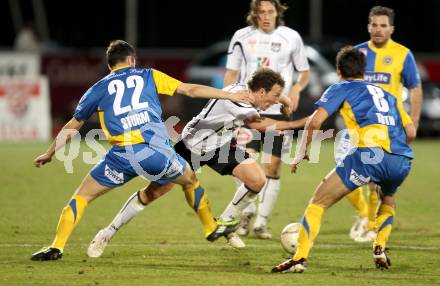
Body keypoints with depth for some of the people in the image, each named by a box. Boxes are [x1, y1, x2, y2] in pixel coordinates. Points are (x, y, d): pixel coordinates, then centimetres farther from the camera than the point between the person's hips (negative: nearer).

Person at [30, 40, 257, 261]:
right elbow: (191, 90, 19)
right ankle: (212, 227, 43)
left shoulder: (99, 89, 19)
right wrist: (230, 95, 28)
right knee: (190, 181, 30)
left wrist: (49, 154, 41)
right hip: (158, 150, 1)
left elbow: (72, 126, 27)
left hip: (124, 155, -1)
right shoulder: (149, 76, 19)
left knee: (82, 196, 12)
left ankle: (57, 247, -2)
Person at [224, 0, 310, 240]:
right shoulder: (242, 37, 3)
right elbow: (231, 73, 9)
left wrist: (296, 89, -11)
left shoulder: (291, 37, 1)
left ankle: (261, 222, 10)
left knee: (272, 166, -1)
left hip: (277, 110, 0)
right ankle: (247, 212, 9)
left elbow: (304, 73, 9)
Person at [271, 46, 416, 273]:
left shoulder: (341, 88, 16)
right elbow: (411, 133, 27)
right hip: (402, 160, 5)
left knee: (318, 202, 4)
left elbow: (315, 121, 2)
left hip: (370, 154, -5)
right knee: (388, 199, 37)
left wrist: (302, 152, 13)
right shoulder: (386, 94, 31)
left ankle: (300, 258, -9)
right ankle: (380, 248, 18)